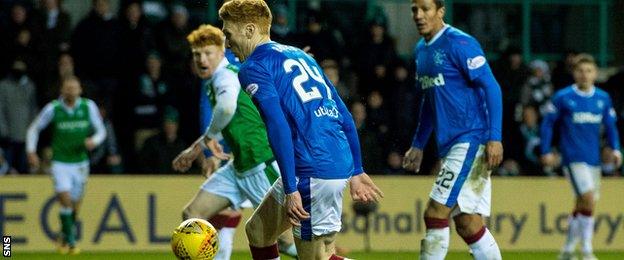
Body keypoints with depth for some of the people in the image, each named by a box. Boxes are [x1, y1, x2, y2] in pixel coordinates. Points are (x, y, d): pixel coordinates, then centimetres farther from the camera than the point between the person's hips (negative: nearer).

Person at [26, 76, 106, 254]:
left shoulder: (89, 107, -4)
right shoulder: (53, 108, -7)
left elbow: (101, 131, 6)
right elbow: (34, 129, 5)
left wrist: (94, 141, -16)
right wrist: (31, 152, -4)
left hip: (80, 163, 2)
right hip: (60, 163, -2)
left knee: (75, 205, 8)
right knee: (65, 199, -17)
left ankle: (65, 238, 30)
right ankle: (69, 240, -5)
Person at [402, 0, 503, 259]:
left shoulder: (459, 43, -11)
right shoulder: (421, 50, 15)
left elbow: (491, 88, -15)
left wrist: (494, 137, -22)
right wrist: (418, 145, 25)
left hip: (470, 139, -9)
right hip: (449, 145, 9)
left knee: (436, 213, -12)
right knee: (467, 224, 6)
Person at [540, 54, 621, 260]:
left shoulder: (603, 98, 8)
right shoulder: (562, 97, -4)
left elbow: (610, 126, 16)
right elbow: (547, 124, 2)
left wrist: (615, 148, 0)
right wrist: (546, 152, -2)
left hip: (593, 159, 5)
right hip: (573, 158, -5)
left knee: (582, 206, 10)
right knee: (589, 200, -19)